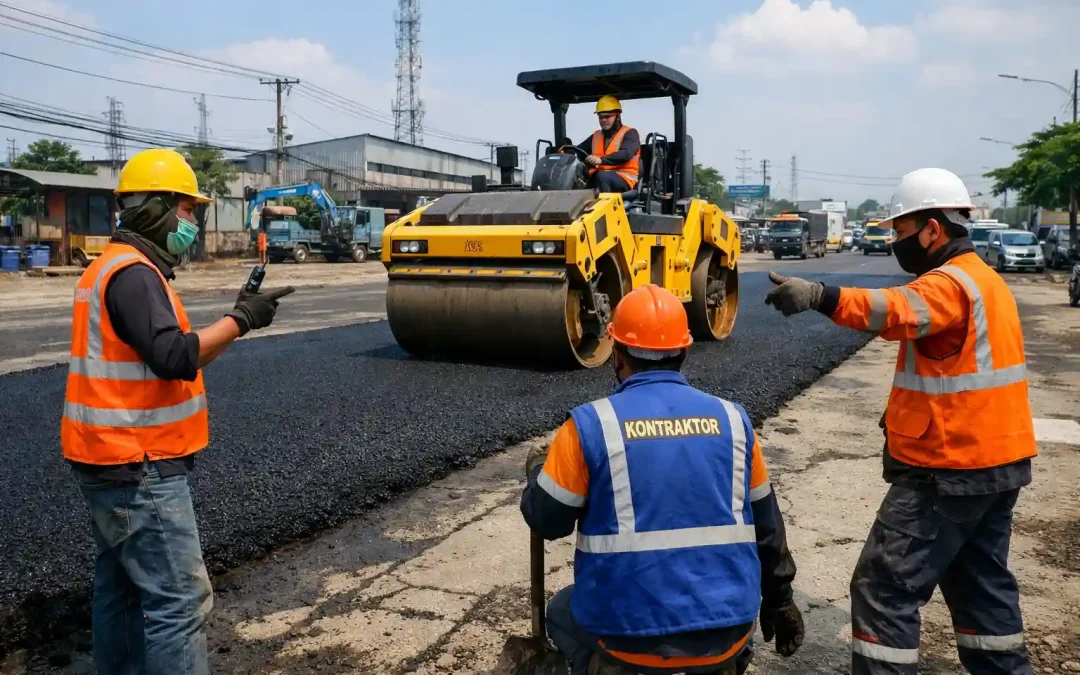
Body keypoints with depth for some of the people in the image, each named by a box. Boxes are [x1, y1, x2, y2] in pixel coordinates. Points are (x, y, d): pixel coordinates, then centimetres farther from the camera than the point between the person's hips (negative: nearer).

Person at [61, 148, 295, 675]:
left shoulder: (116, 267, 15)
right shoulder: (132, 273, -17)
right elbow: (174, 358, -27)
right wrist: (240, 320, -18)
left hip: (116, 460, 11)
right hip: (137, 466, -11)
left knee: (122, 587, 18)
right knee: (180, 597, -7)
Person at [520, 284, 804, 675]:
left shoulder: (589, 425, -10)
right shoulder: (732, 420, 1)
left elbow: (546, 521, 0)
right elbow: (766, 526, 11)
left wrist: (538, 470, 21)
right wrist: (779, 601, 26)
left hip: (630, 635, -2)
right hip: (725, 634, 3)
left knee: (561, 614, 29)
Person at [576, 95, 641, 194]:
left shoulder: (630, 133, 1)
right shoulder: (596, 136, 23)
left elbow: (625, 154, -19)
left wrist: (601, 160, -34)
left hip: (625, 179, -5)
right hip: (599, 177, 5)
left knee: (602, 176, -37)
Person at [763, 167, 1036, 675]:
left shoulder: (951, 282, -19)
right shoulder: (982, 279, 15)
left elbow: (902, 311, -42)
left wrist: (821, 296, -57)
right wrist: (908, 412, 14)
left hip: (950, 469, -10)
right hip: (996, 461, 10)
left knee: (884, 587, -5)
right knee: (980, 581, 24)